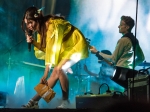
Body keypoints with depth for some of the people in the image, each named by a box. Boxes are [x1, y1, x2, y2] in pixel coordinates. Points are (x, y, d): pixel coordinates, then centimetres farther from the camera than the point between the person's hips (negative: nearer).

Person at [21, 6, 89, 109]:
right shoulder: (41, 28, -2)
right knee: (55, 73, -2)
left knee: (59, 69, -25)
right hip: (66, 47, 8)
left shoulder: (52, 25, -29)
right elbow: (45, 49, 0)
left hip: (77, 44, -8)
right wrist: (33, 42, -19)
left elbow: (53, 50, -28)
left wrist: (45, 74, -27)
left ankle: (65, 102, -12)